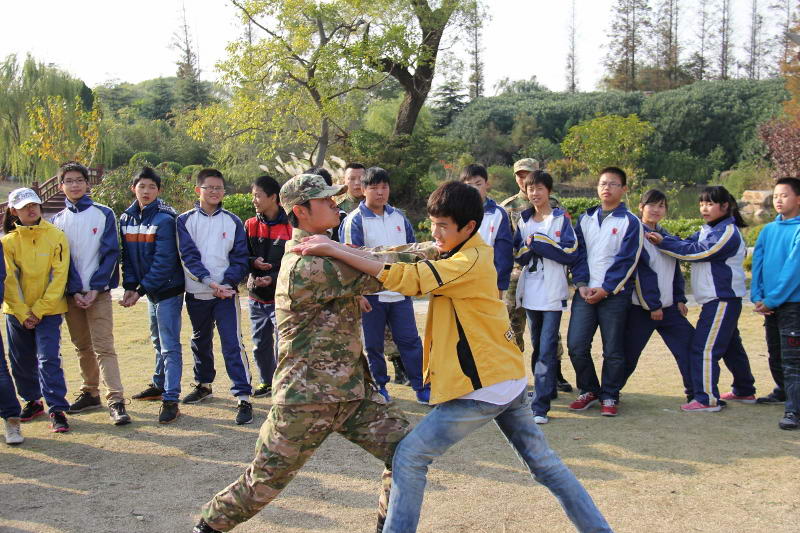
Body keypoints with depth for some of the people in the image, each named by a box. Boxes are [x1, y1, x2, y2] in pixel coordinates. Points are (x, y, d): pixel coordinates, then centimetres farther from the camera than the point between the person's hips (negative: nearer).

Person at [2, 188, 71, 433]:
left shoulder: (56, 236, -6)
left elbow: (59, 276, -8)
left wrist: (39, 310, -11)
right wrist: (23, 314, -9)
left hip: (48, 309, -3)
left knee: (49, 358, -10)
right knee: (21, 360, 11)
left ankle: (57, 410, -6)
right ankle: (32, 401, 30)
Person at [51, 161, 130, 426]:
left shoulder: (104, 214, 0)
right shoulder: (57, 220, 9)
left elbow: (111, 253, -4)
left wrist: (94, 289, -11)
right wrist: (75, 291, -7)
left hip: (98, 292, -3)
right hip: (71, 293, 4)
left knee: (104, 346, -10)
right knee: (82, 347, 11)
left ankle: (116, 401, -13)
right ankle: (90, 393, 22)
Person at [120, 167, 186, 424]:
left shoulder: (165, 219, -16)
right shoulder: (127, 218, 5)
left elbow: (164, 261, -20)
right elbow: (128, 256, 9)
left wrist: (140, 290, -19)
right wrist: (129, 285, -4)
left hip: (168, 289, -7)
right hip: (150, 290, 7)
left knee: (170, 345, -7)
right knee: (158, 341, 20)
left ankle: (171, 400, -6)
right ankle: (159, 385, 35)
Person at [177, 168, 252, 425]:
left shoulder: (233, 222, 3)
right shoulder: (185, 220, 2)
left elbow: (240, 258, 0)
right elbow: (188, 256, -7)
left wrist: (227, 283, -16)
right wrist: (209, 281, -19)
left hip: (226, 292, -2)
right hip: (196, 293, 2)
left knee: (233, 344, -9)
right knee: (200, 342, 18)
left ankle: (243, 397, -8)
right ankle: (203, 385, 38)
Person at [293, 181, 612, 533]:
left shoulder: (470, 263, -17)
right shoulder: (469, 255, 11)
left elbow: (405, 278, -26)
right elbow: (416, 273, 8)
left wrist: (333, 250, -24)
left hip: (481, 389, -10)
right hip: (510, 382, 10)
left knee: (409, 457, -1)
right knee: (545, 465, 17)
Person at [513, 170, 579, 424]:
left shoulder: (561, 218, 0)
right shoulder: (523, 221, 14)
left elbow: (570, 253, -10)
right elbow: (518, 255, 9)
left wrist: (538, 243, -12)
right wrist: (529, 248, -12)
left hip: (553, 293, -5)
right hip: (530, 293, 5)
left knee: (547, 349, -10)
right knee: (536, 346, 13)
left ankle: (540, 406, -11)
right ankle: (546, 390, 27)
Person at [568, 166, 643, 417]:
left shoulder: (630, 222, -1)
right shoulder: (585, 219, 13)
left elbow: (628, 261, -7)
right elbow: (578, 253, 9)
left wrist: (605, 289, -13)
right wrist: (582, 284, -5)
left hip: (614, 294, -3)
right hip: (585, 293, 4)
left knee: (613, 350, 2)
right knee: (576, 345, -2)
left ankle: (609, 396, 17)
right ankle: (589, 391, 17)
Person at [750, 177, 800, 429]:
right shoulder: (768, 230, 9)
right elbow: (757, 264, 7)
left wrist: (772, 299, -16)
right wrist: (757, 297, -6)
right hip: (770, 305, 7)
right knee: (775, 354, 21)